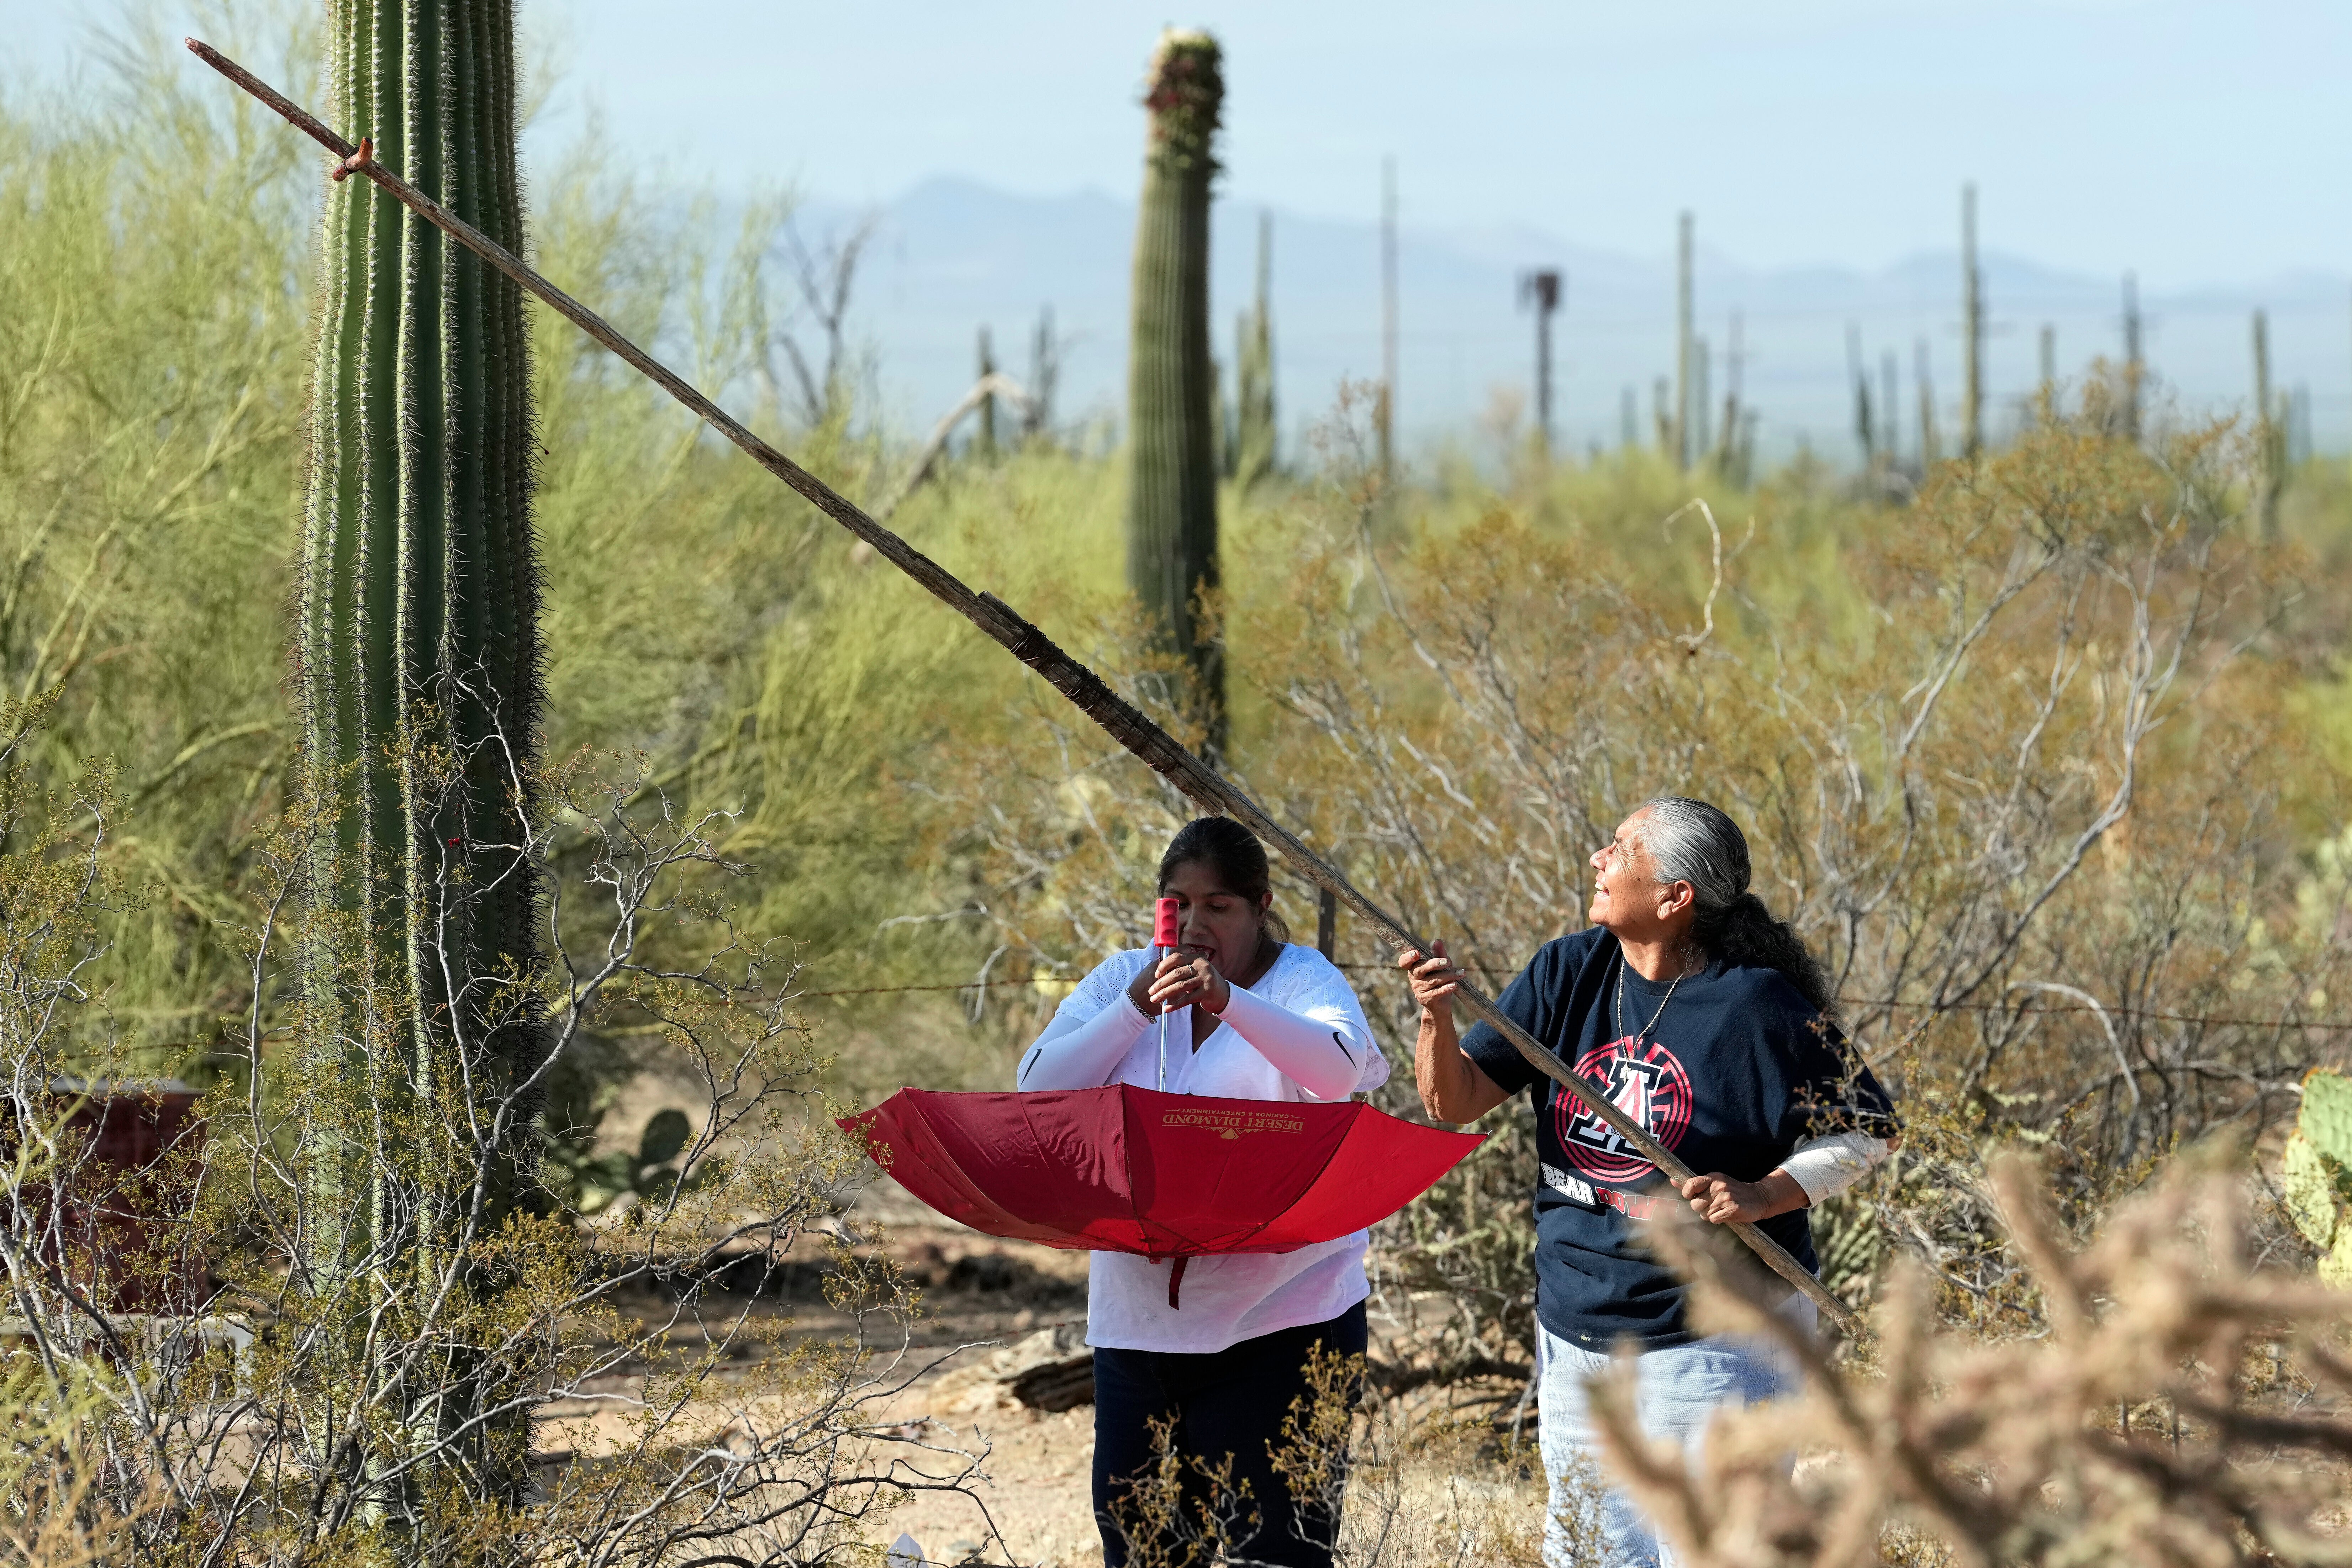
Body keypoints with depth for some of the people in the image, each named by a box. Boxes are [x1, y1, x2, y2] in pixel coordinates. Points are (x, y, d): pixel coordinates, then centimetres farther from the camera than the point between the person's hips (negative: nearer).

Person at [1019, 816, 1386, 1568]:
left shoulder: (1304, 980, -1)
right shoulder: (1120, 980, 10)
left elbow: (1339, 1067, -23)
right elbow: (1038, 1090, -1)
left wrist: (1229, 1002, -38)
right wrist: (1138, 1008, -12)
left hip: (1278, 1316, -4)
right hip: (1137, 1320, 4)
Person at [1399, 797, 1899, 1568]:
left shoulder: (1755, 1005, -13)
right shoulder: (1569, 973, 3)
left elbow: (1868, 1128, -6)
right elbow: (1455, 1101, 1)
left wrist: (1765, 1195, -21)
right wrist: (1437, 1019, -19)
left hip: (1711, 1332, -6)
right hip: (1576, 1324, 6)